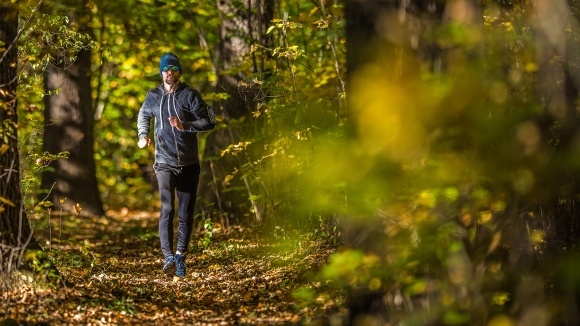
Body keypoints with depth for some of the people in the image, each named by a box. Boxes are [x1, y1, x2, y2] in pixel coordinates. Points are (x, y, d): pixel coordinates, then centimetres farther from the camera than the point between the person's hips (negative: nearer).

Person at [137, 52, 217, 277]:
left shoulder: (190, 95, -2)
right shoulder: (153, 96, 6)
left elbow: (209, 121, -8)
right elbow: (143, 116, 27)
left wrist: (184, 126, -21)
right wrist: (143, 135, 8)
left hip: (189, 164, 0)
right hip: (165, 163, 0)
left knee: (186, 214, 6)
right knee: (167, 209, -17)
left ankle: (181, 256, 20)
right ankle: (168, 257, -22)